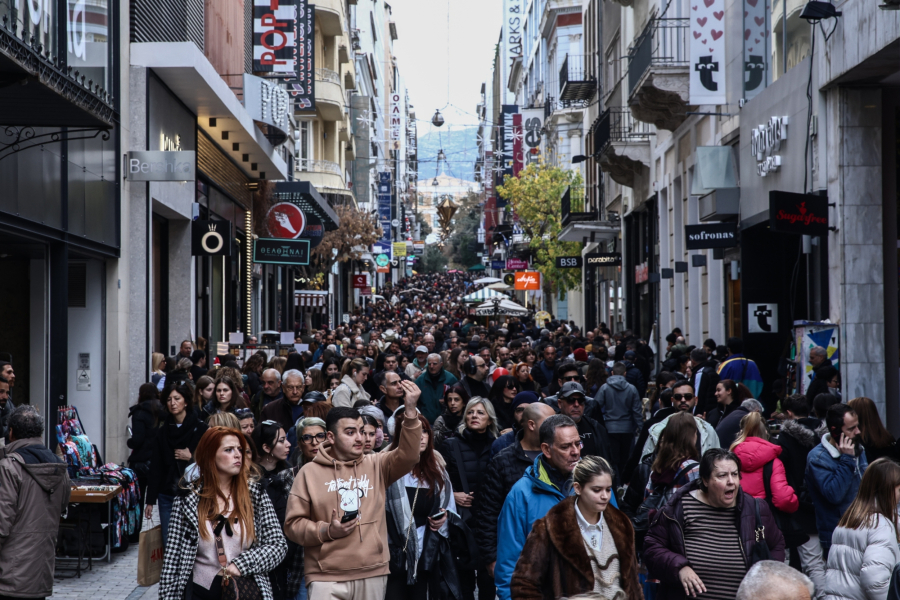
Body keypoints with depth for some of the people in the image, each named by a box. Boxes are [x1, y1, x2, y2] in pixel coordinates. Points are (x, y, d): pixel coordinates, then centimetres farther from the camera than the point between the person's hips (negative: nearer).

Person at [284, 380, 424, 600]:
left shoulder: (376, 465, 8)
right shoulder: (309, 472, 3)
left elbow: (407, 456, -9)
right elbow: (294, 524, 3)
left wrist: (410, 413, -21)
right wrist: (327, 531, -14)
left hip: (373, 574, 3)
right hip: (327, 578, -2)